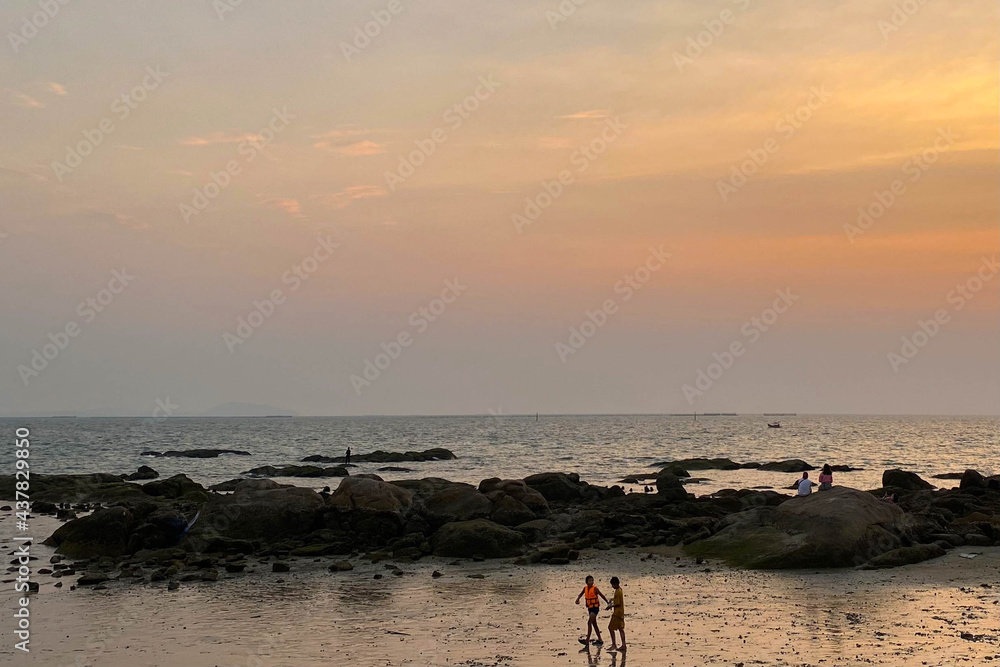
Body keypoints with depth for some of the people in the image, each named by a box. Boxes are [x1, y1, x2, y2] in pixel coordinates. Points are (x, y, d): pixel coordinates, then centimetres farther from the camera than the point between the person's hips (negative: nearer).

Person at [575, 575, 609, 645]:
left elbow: (602, 596, -5)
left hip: (595, 608, -7)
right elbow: (580, 595, 9)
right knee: (594, 624, 13)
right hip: (590, 608, 7)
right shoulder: (585, 588, 6)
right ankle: (600, 640, 23)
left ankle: (587, 640, -20)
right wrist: (577, 599, -13)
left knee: (589, 622, -17)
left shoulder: (595, 588, -10)